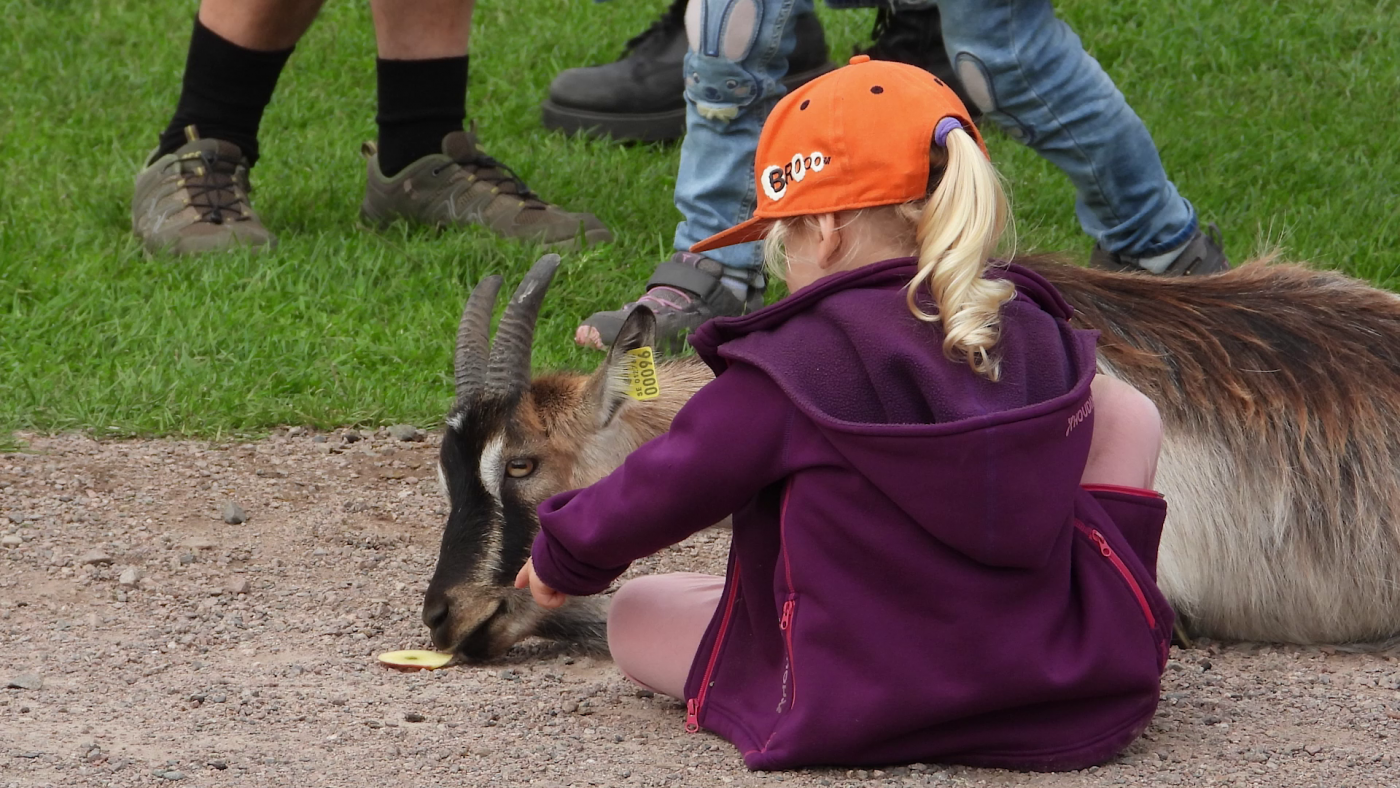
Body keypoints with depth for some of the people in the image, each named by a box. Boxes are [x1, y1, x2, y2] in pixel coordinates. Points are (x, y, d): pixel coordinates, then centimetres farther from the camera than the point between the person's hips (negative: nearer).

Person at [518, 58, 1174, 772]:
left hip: (858, 714, -4)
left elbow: (662, 491, -1)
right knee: (1122, 410, 22)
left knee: (635, 615, 18)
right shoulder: (1037, 335, 4)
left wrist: (562, 559, 21)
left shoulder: (790, 367, -11)